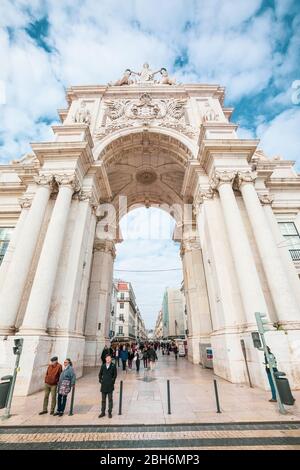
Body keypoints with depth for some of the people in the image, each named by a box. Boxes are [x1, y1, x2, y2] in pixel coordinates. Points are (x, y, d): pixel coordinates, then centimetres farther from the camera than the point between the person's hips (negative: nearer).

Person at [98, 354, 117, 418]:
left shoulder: (113, 366, -5)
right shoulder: (103, 366, 4)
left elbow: (115, 374, -2)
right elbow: (100, 374, 11)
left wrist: (113, 381, -8)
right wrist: (100, 380, 2)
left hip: (110, 385, -3)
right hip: (103, 385, 3)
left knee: (110, 399, 5)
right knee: (103, 399, 12)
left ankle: (110, 412, 18)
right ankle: (103, 412, 25)